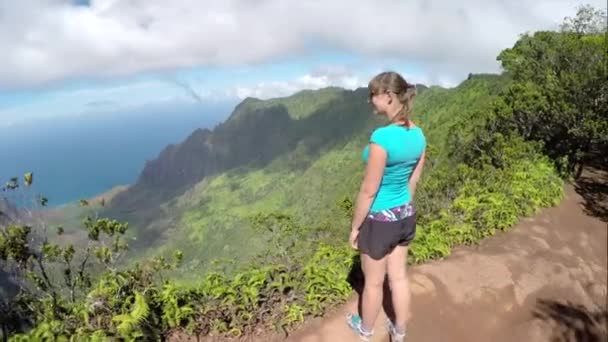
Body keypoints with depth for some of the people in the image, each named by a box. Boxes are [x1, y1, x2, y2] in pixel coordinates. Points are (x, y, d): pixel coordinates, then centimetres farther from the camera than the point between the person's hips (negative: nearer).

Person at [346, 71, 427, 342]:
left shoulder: (382, 137, -28)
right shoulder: (418, 134, -4)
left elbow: (368, 191, -22)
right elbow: (413, 180, 7)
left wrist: (355, 227, -10)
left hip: (380, 220, -7)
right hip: (405, 216, 7)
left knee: (373, 282, 16)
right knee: (398, 276, 22)